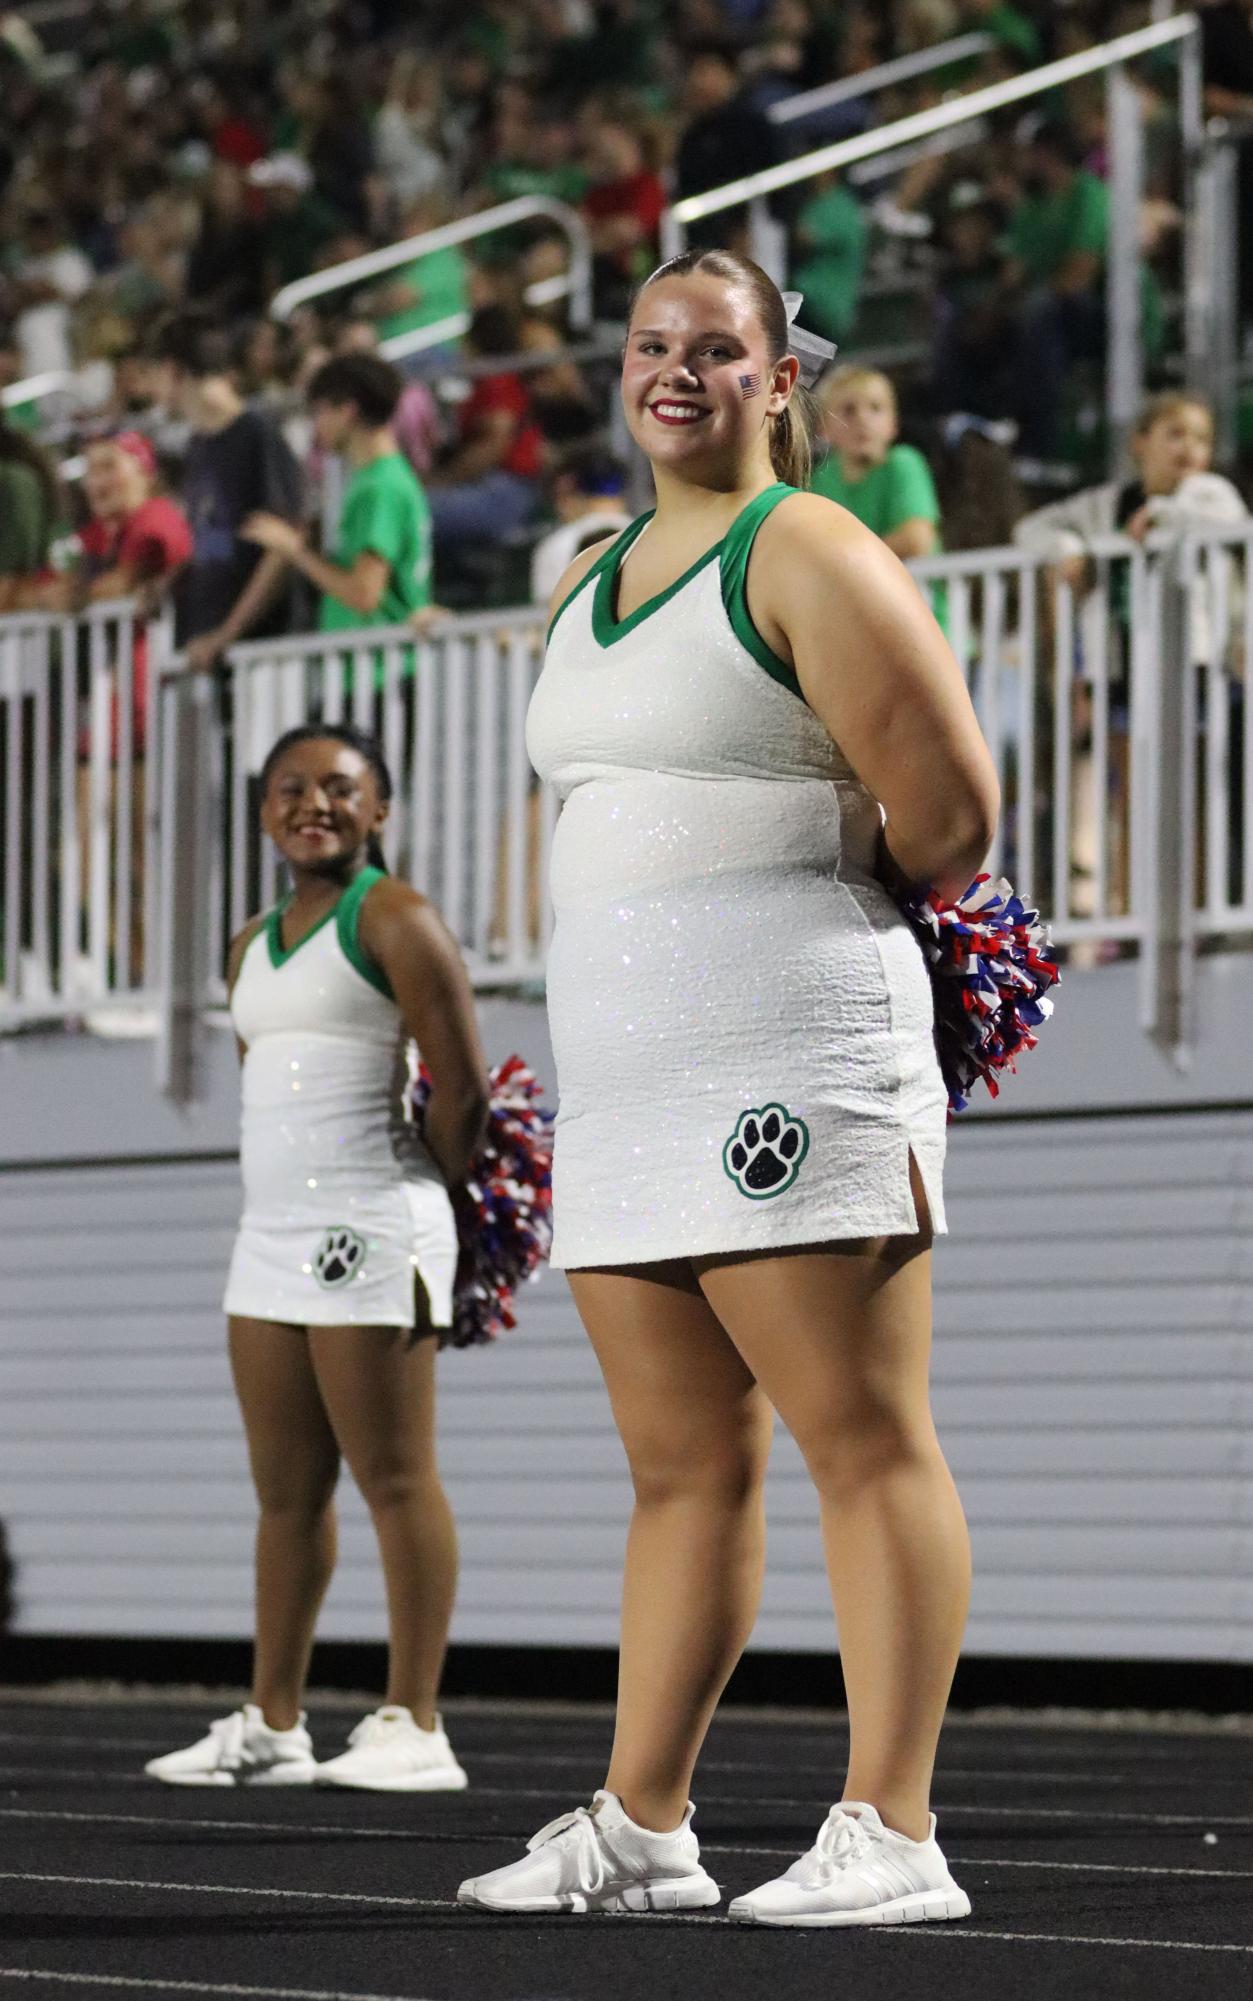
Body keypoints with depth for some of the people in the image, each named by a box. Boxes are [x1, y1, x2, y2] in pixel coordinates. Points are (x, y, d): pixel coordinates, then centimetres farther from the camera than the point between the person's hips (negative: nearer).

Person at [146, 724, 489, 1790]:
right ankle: (273, 1723, 12)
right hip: (273, 1234, 8)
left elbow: (464, 1089, -8)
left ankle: (413, 1725, -8)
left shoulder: (393, 920, -5)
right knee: (285, 1490, 9)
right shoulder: (253, 946, 19)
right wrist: (286, 1206, 14)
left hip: (371, 1230, -8)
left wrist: (439, 1215, -4)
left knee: (394, 1480, -8)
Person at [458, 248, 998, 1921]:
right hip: (625, 1077, 8)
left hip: (794, 1066, -8)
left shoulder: (808, 556, -5)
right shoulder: (592, 586, 20)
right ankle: (639, 1829, 12)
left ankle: (891, 1834, -10)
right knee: (683, 1469, 10)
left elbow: (951, 811, -9)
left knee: (865, 1441, -8)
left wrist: (839, 901, 6)